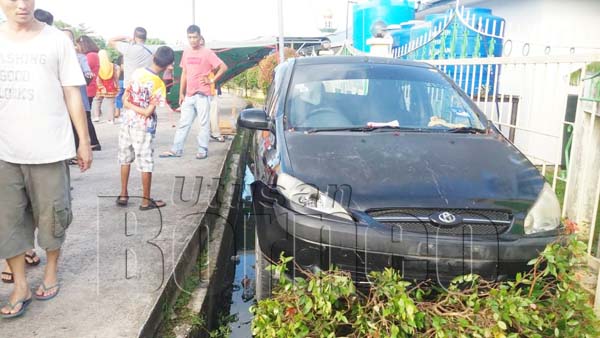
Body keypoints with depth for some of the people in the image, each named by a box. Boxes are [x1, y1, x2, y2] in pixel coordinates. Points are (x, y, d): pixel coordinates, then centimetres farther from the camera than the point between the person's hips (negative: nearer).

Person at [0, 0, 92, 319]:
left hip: (49, 148, -2)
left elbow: (72, 93, 0)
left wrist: (84, 141, -1)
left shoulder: (56, 40, -1)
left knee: (51, 214, 9)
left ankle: (51, 271, 31)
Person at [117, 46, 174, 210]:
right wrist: (139, 109, -5)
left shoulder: (137, 72, -1)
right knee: (146, 164, 4)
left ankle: (123, 195, 26)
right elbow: (148, 112, -18)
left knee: (125, 159, 17)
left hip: (127, 122, 6)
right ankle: (146, 200, 13)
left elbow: (124, 99, 2)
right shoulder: (159, 84, -17)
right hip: (143, 127, -6)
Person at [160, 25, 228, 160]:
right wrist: (181, 93, 12)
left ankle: (203, 150, 7)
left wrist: (212, 81, -8)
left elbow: (223, 67, -8)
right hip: (189, 95, 6)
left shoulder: (207, 53, -6)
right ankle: (176, 150, 12)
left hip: (202, 94, -6)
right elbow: (184, 73, 15)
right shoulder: (186, 53, 12)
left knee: (204, 123, 0)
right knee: (183, 123, 7)